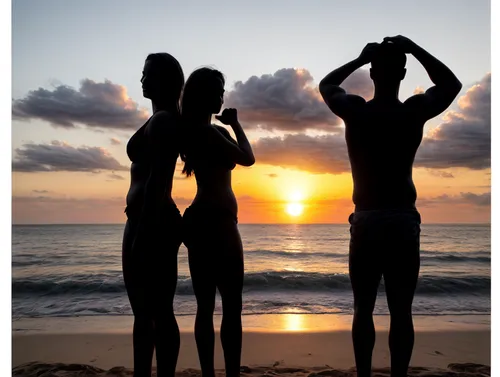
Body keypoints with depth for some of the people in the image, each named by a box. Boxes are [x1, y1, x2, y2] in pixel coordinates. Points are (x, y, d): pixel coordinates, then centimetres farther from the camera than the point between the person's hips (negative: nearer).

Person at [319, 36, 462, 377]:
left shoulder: (354, 110, -3)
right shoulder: (415, 111, -3)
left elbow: (326, 85, 17)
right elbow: (452, 84, 18)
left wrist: (359, 58, 16)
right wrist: (415, 49, 15)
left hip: (366, 221, 0)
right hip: (404, 220, 0)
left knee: (363, 310, 11)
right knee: (401, 312, 8)